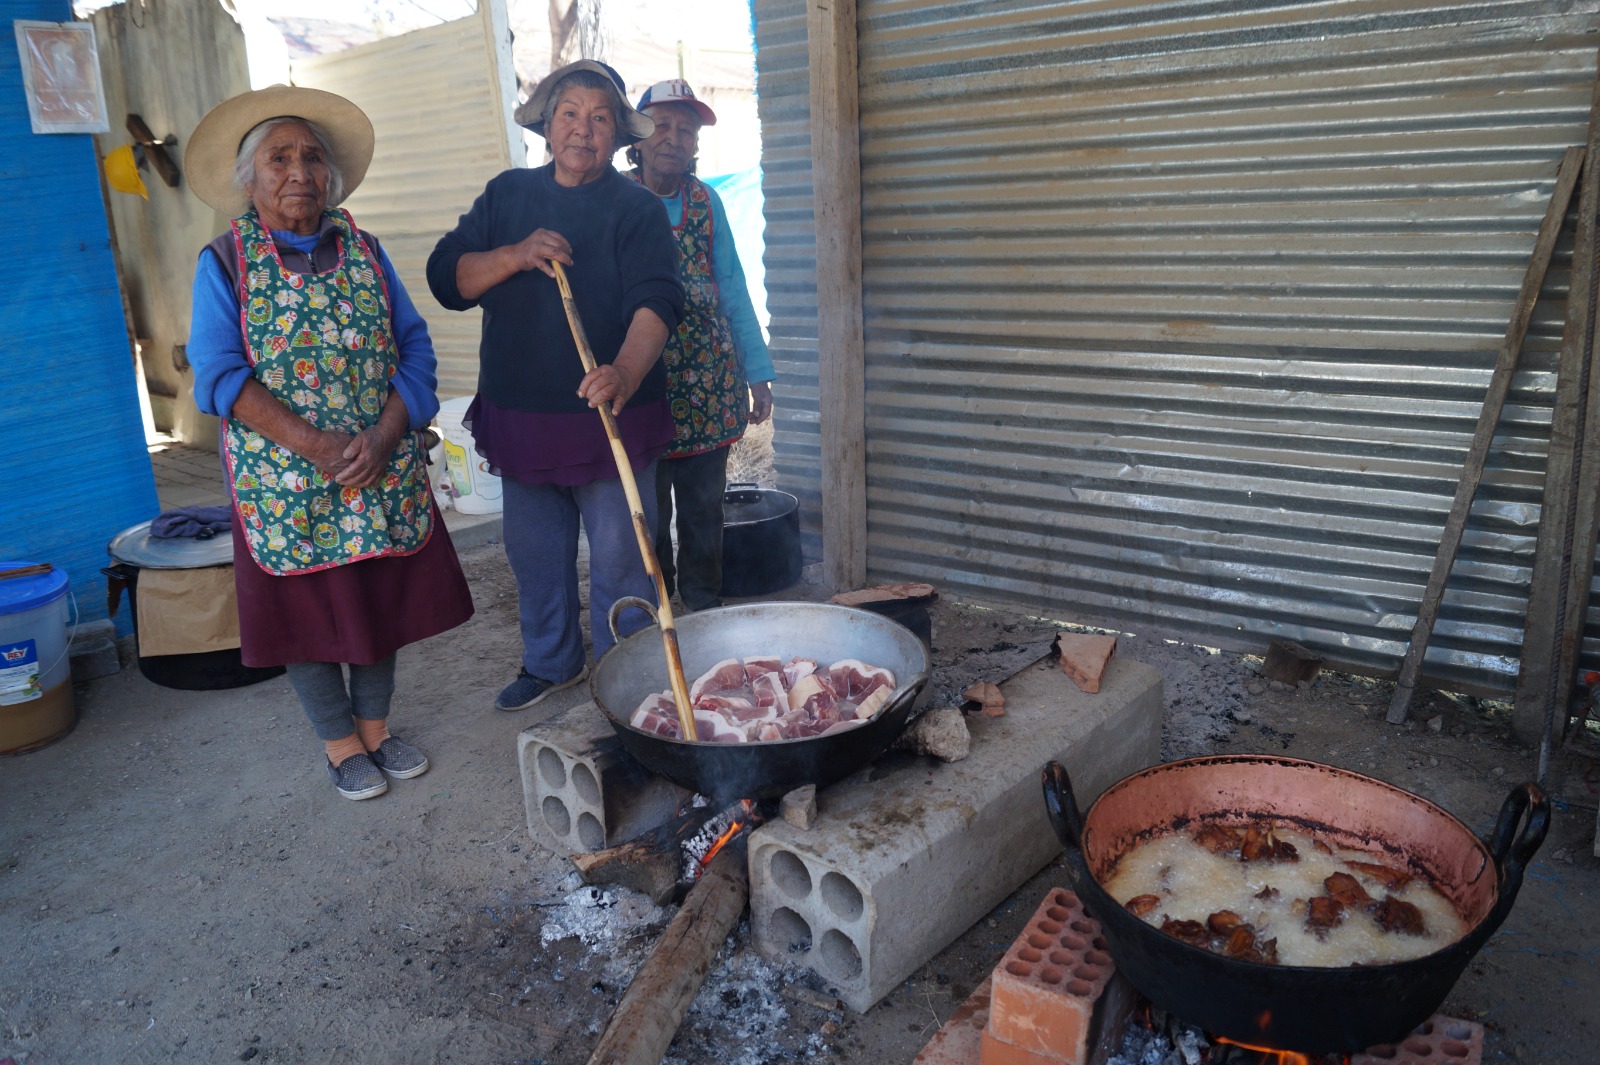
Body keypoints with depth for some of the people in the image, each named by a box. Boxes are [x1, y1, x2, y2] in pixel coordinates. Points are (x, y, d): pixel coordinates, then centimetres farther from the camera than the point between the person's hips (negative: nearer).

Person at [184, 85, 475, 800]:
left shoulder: (364, 251, 6)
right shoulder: (224, 264, -2)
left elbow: (414, 347, 1)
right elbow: (219, 373, -10)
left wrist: (384, 434, -14)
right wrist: (315, 444, -20)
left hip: (384, 471, 3)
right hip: (285, 482, -2)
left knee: (382, 600, 10)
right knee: (308, 607, 6)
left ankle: (376, 727, 29)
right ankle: (340, 744, 24)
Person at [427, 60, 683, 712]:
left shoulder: (635, 208, -4)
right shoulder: (506, 195, 9)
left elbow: (655, 300, -20)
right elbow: (447, 278, 2)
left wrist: (626, 372, -39)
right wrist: (518, 255, -16)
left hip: (608, 418, -4)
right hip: (518, 416, 5)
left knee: (619, 558, 2)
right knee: (534, 550, 16)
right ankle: (551, 663, 35)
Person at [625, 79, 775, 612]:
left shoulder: (706, 201, 6)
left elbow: (732, 288, 9)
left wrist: (757, 372, 6)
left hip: (708, 383, 3)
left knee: (704, 509, 11)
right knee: (648, 514, 5)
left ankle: (706, 617, 26)